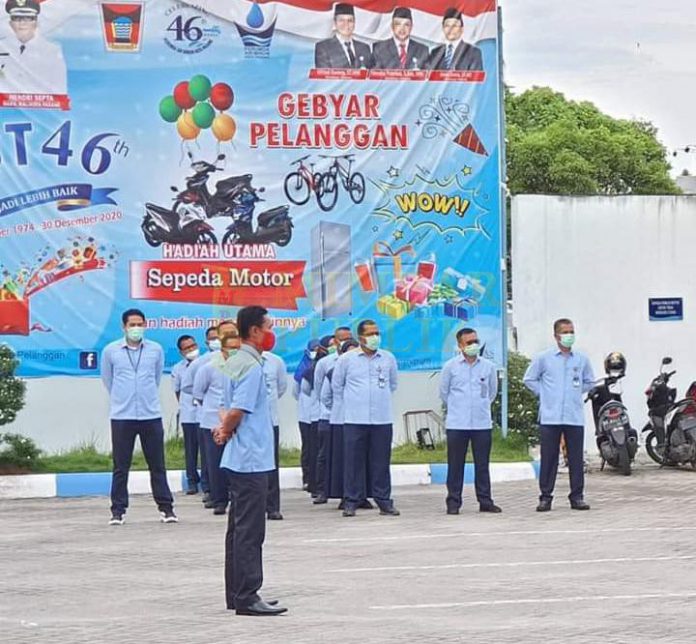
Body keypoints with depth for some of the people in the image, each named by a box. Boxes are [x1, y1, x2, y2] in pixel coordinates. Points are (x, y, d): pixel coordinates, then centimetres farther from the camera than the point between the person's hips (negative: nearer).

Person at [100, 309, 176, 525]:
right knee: (121, 467, 3)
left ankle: (165, 507, 11)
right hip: (121, 416, -1)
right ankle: (118, 509, 9)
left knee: (157, 465, 5)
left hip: (151, 415, 1)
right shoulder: (111, 351, -1)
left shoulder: (156, 350, 2)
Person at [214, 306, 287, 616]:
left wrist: (225, 428, 3)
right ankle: (247, 597, -6)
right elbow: (237, 412, -20)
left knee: (239, 529, 13)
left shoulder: (235, 362, 14)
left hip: (241, 460, 10)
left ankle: (237, 594, 18)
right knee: (250, 531, -7)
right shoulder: (251, 366, -16)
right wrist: (226, 431, -2)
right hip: (252, 460, -10)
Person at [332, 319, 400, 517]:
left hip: (382, 419, 2)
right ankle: (351, 501, 4)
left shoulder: (388, 359, 7)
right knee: (353, 460, -2)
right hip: (355, 419, -2)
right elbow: (337, 385, 12)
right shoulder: (346, 360, 1)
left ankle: (384, 500, 9)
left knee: (381, 461, 4)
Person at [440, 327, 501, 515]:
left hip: (482, 423, 2)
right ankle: (453, 502, 6)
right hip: (457, 424, -2)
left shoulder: (488, 366, 4)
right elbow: (444, 392, 10)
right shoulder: (451, 366, -2)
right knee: (455, 464, 1)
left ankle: (485, 500, 11)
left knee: (482, 464, 5)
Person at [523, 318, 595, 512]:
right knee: (548, 458, 0)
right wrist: (544, 394, 4)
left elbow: (589, 382, 22)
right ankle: (545, 496, 5)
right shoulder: (544, 358, 1)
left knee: (576, 458, 3)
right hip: (550, 417, -2)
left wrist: (575, 393, 12)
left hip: (575, 417, 2)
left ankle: (577, 496, 9)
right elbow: (529, 379, 10)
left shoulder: (581, 360, 7)